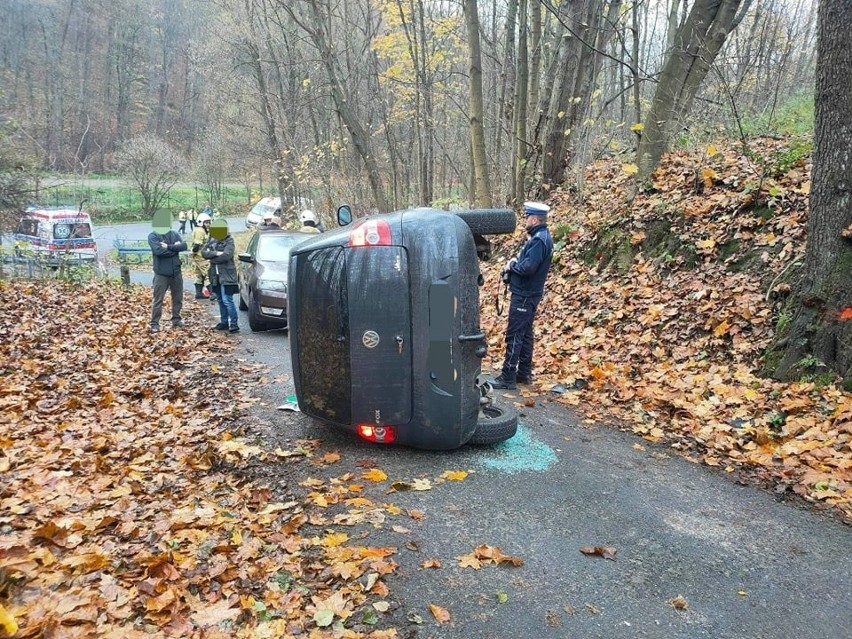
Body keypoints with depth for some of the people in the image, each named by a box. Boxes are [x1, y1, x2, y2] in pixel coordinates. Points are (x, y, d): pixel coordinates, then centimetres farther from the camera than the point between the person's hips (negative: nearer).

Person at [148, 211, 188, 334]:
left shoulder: (174, 234, 6)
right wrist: (175, 247, -13)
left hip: (176, 272, 5)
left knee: (178, 297, 15)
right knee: (158, 300, -1)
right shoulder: (153, 236, -6)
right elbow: (158, 250, -22)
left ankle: (176, 319, 30)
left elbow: (184, 246, -10)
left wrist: (168, 246, -20)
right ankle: (154, 324, 5)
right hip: (161, 273, -5)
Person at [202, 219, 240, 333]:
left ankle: (234, 324, -7)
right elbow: (203, 252, -2)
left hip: (227, 275, -7)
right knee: (220, 300, 14)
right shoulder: (211, 240, 10)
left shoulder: (229, 240, -7)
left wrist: (211, 256, -9)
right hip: (216, 275, 7)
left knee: (227, 300, -11)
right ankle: (224, 322, 23)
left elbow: (226, 256, -21)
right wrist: (216, 253, -18)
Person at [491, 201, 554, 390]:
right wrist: (514, 263, 1)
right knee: (525, 333, 15)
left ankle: (508, 377, -2)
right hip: (528, 293, 10)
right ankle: (524, 373, 23)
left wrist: (512, 265, -11)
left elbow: (528, 267, -28)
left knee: (514, 335, -6)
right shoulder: (540, 237, 13)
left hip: (524, 295, -10)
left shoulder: (539, 240, -20)